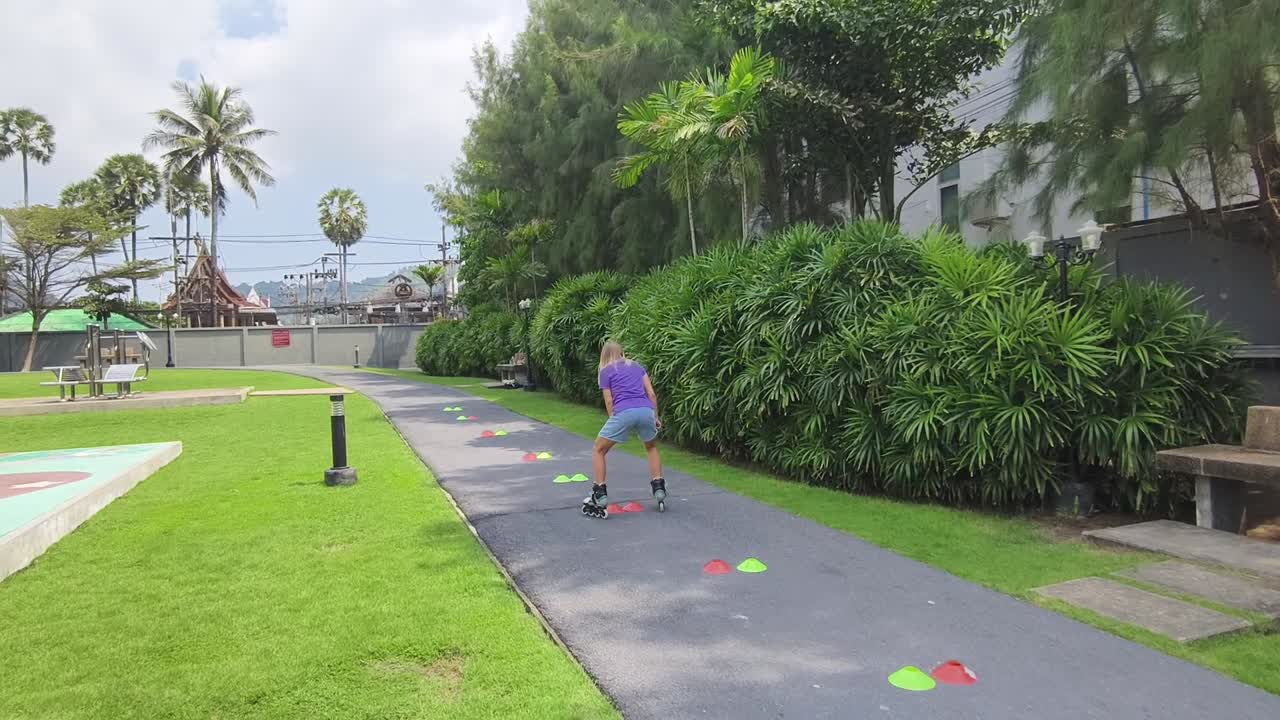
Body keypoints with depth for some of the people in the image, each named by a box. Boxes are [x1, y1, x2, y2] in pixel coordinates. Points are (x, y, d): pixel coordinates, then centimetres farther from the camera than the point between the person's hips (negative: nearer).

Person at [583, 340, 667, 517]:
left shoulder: (606, 371, 15)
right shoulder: (637, 365, 24)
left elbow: (609, 401, 9)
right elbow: (651, 393, 17)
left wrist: (614, 422, 17)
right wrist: (656, 417, 24)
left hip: (624, 413, -4)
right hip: (647, 411, 4)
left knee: (599, 451, 15)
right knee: (651, 448, 32)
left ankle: (600, 497, 7)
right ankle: (659, 488, 22)